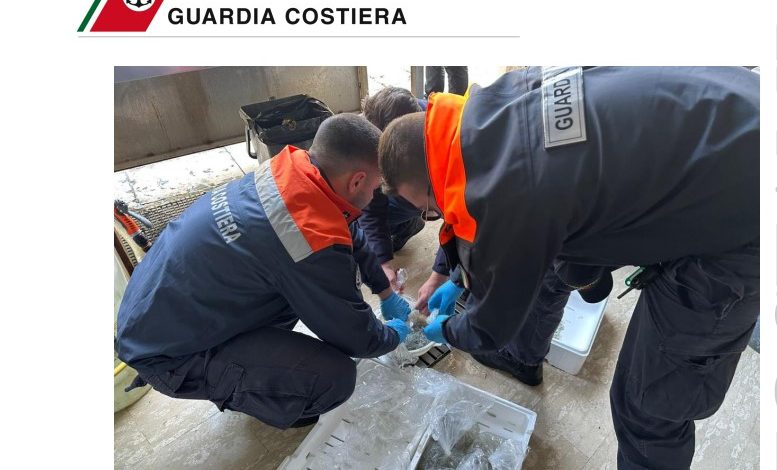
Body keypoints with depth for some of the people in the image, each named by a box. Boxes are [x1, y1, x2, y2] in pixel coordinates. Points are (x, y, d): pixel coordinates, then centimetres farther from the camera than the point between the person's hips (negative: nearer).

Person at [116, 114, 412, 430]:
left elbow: (350, 238, 9)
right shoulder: (317, 243, -33)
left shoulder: (287, 170, -9)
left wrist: (385, 289, 18)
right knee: (335, 377, -17)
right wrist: (394, 335, 9)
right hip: (168, 352, -7)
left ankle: (256, 349, 23)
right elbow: (354, 336, -14)